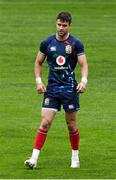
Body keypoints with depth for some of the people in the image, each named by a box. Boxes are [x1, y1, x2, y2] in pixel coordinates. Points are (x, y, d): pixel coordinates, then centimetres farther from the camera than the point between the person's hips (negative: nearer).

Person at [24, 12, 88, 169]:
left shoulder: (76, 44, -3)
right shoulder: (47, 43, 4)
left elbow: (83, 64, -4)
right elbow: (38, 63, 14)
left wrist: (84, 81, -22)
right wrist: (38, 81, 1)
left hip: (70, 88, -1)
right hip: (52, 88, 1)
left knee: (72, 125, 5)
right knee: (45, 123, -8)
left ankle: (75, 158, 23)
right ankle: (34, 159, -12)